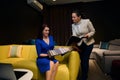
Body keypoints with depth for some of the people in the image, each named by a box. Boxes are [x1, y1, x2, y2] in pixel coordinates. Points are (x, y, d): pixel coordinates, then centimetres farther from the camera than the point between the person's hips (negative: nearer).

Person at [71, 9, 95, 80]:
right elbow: (74, 36, -10)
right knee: (82, 60, 8)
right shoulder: (73, 25, -5)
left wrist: (88, 35, -28)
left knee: (85, 60, -2)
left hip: (88, 43, -4)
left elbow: (93, 31, -9)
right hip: (79, 44, 4)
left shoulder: (87, 21, -16)